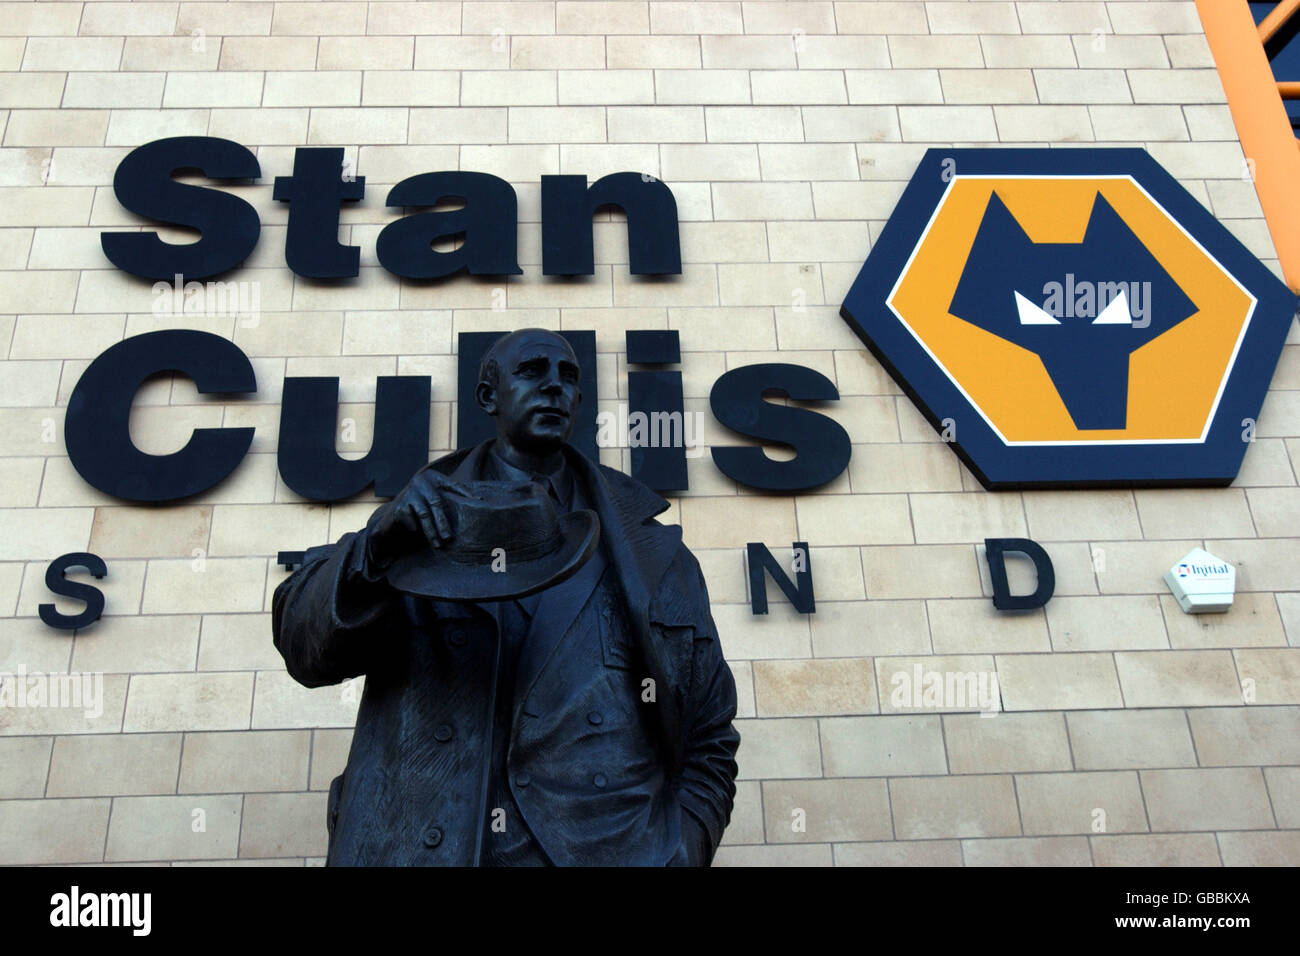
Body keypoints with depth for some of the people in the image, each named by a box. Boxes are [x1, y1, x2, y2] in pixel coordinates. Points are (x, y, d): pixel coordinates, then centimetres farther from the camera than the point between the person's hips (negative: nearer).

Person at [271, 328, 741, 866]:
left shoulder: (653, 554, 12)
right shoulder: (424, 525, 11)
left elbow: (710, 745, 13)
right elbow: (304, 647, -3)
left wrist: (680, 850, -3)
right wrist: (376, 549, -19)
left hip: (608, 850, 2)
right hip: (421, 849, -1)